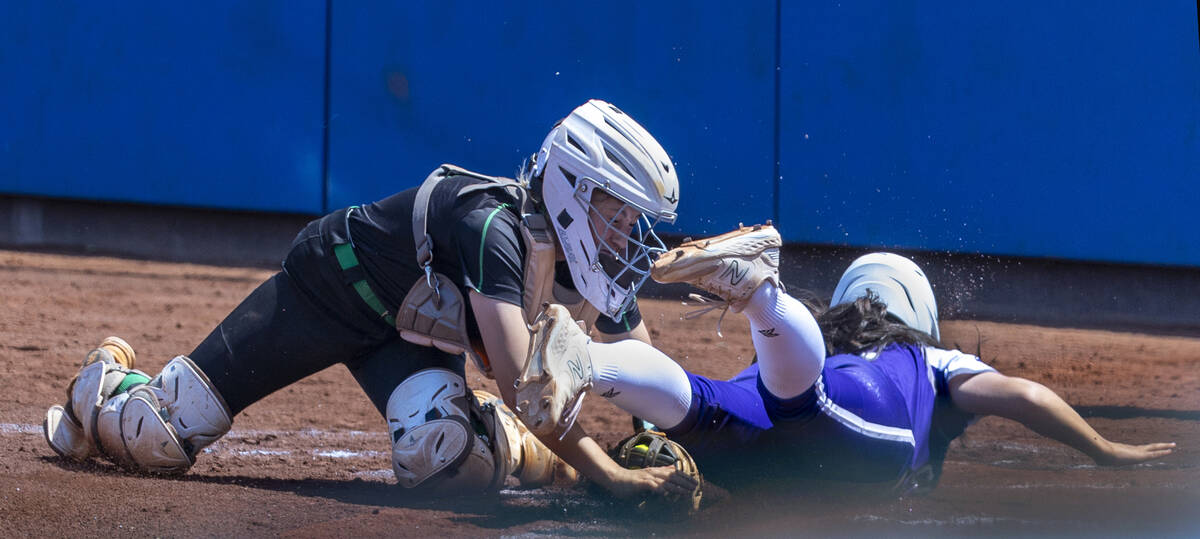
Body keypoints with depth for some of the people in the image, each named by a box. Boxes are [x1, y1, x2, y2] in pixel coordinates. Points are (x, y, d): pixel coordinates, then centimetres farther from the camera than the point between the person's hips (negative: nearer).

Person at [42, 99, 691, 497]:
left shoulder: (587, 257, -15)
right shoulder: (492, 227, -38)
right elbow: (518, 381, -46)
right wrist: (607, 475, -48)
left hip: (412, 327, 5)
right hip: (328, 288, -5)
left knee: (445, 461, -27)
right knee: (157, 439, -6)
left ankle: (502, 435, 10)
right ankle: (108, 380, 30)